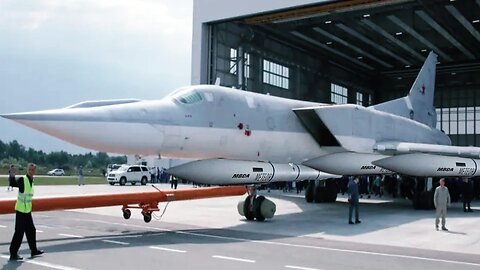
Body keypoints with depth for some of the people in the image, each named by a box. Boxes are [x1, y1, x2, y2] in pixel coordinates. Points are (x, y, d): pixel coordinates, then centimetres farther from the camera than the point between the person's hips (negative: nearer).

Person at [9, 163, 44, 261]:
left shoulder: (31, 181, 9)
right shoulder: (22, 180, -13)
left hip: (27, 210, 8)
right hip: (21, 210, -8)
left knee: (31, 230, 16)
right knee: (19, 232, -7)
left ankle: (34, 250, 29)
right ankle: (13, 254, -1)